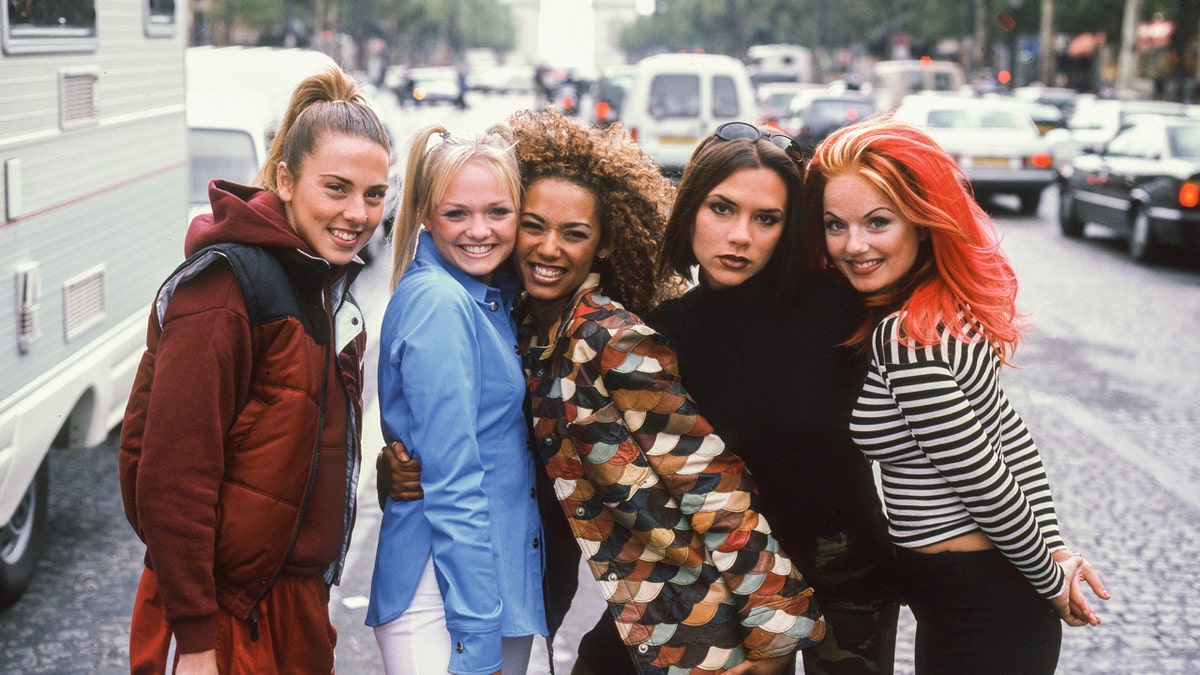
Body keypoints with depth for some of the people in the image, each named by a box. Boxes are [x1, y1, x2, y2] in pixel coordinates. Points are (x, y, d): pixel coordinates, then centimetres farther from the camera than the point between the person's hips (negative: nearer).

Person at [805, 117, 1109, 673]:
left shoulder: (903, 340, -26)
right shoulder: (950, 311, 2)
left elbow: (987, 486, -22)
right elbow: (1015, 441, 6)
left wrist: (1050, 580, -9)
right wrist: (1055, 549, 7)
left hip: (975, 615, -9)